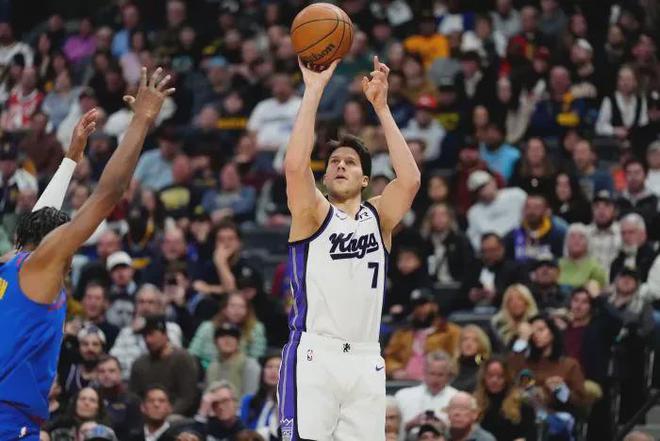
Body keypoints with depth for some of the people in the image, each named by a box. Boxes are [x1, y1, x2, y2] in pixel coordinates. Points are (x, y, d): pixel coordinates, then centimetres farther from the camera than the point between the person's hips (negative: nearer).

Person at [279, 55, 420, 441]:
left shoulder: (378, 217, 16)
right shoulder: (314, 215, 7)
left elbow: (411, 179, -2)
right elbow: (295, 166, -12)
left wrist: (381, 106, -4)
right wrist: (314, 92, -12)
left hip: (366, 361, 4)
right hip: (314, 355, -4)